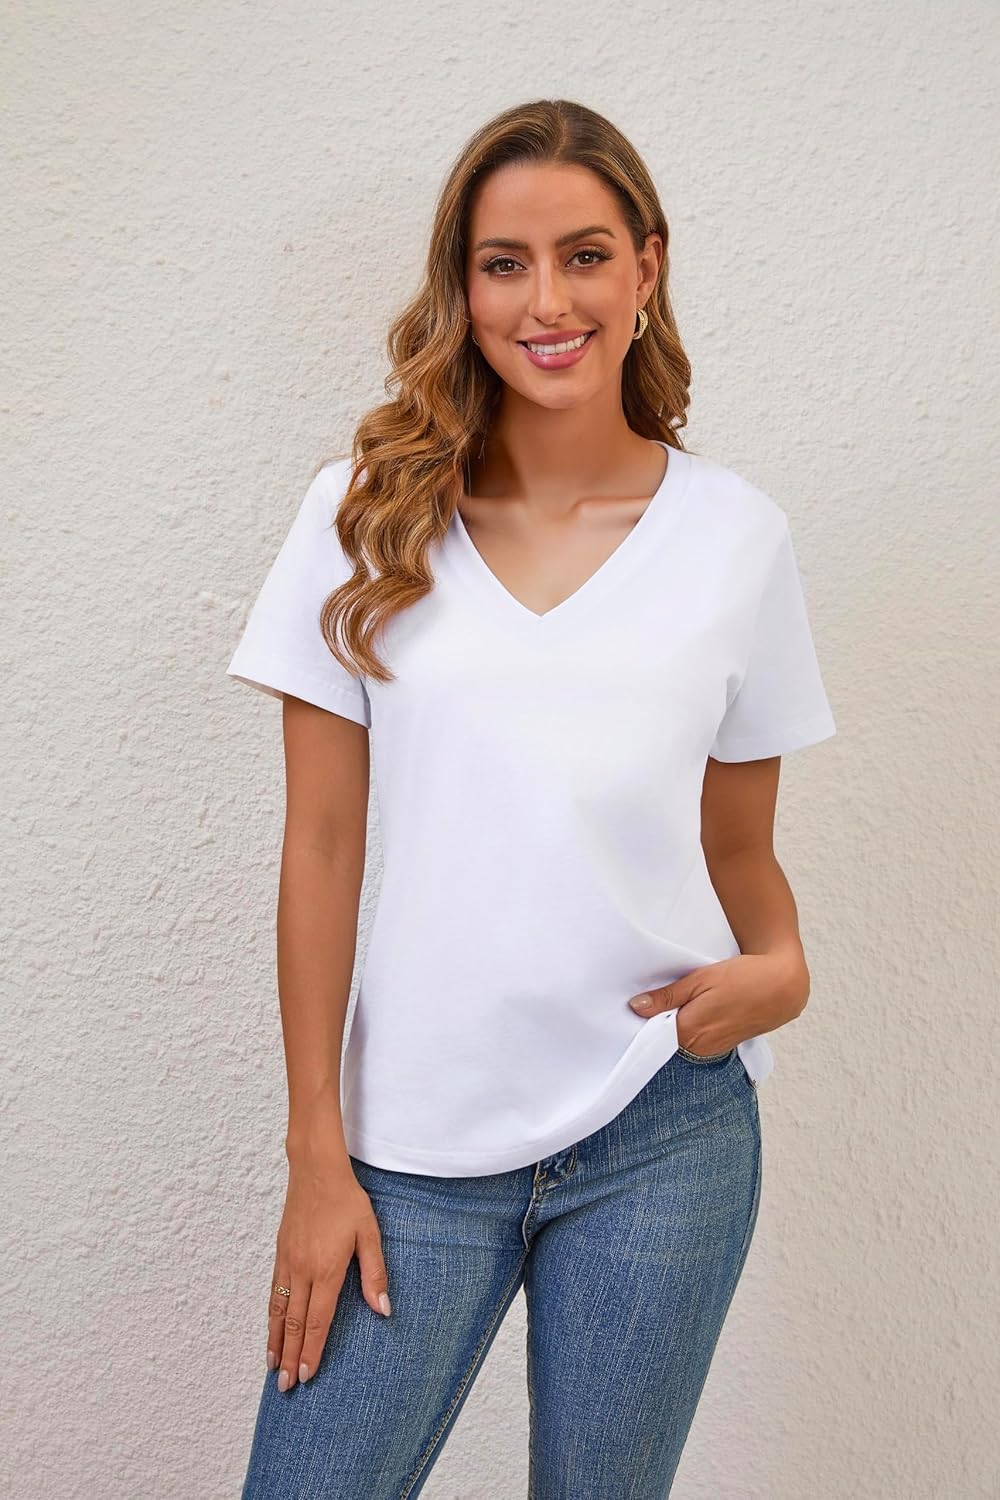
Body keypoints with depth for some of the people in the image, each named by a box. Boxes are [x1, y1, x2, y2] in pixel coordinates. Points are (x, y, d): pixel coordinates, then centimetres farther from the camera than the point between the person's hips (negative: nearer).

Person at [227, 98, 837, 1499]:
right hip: (418, 1139, 0)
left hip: (662, 1135, 1)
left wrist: (781, 968, -13)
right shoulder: (367, 514, -2)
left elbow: (739, 845, 8)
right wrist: (317, 1154, -1)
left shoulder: (736, 532, 0)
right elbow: (323, 847, -1)